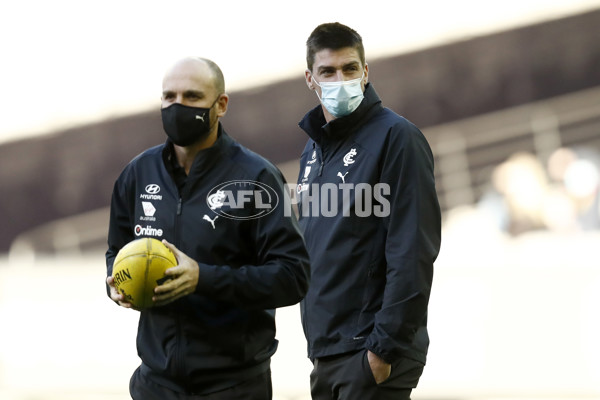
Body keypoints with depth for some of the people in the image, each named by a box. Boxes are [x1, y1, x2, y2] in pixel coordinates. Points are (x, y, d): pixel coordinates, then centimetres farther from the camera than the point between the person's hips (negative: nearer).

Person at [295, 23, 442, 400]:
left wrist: (385, 347, -19)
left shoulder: (396, 136, -9)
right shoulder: (313, 149, 15)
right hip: (324, 352, 8)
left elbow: (413, 253, -15)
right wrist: (318, 344, 14)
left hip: (373, 355, -8)